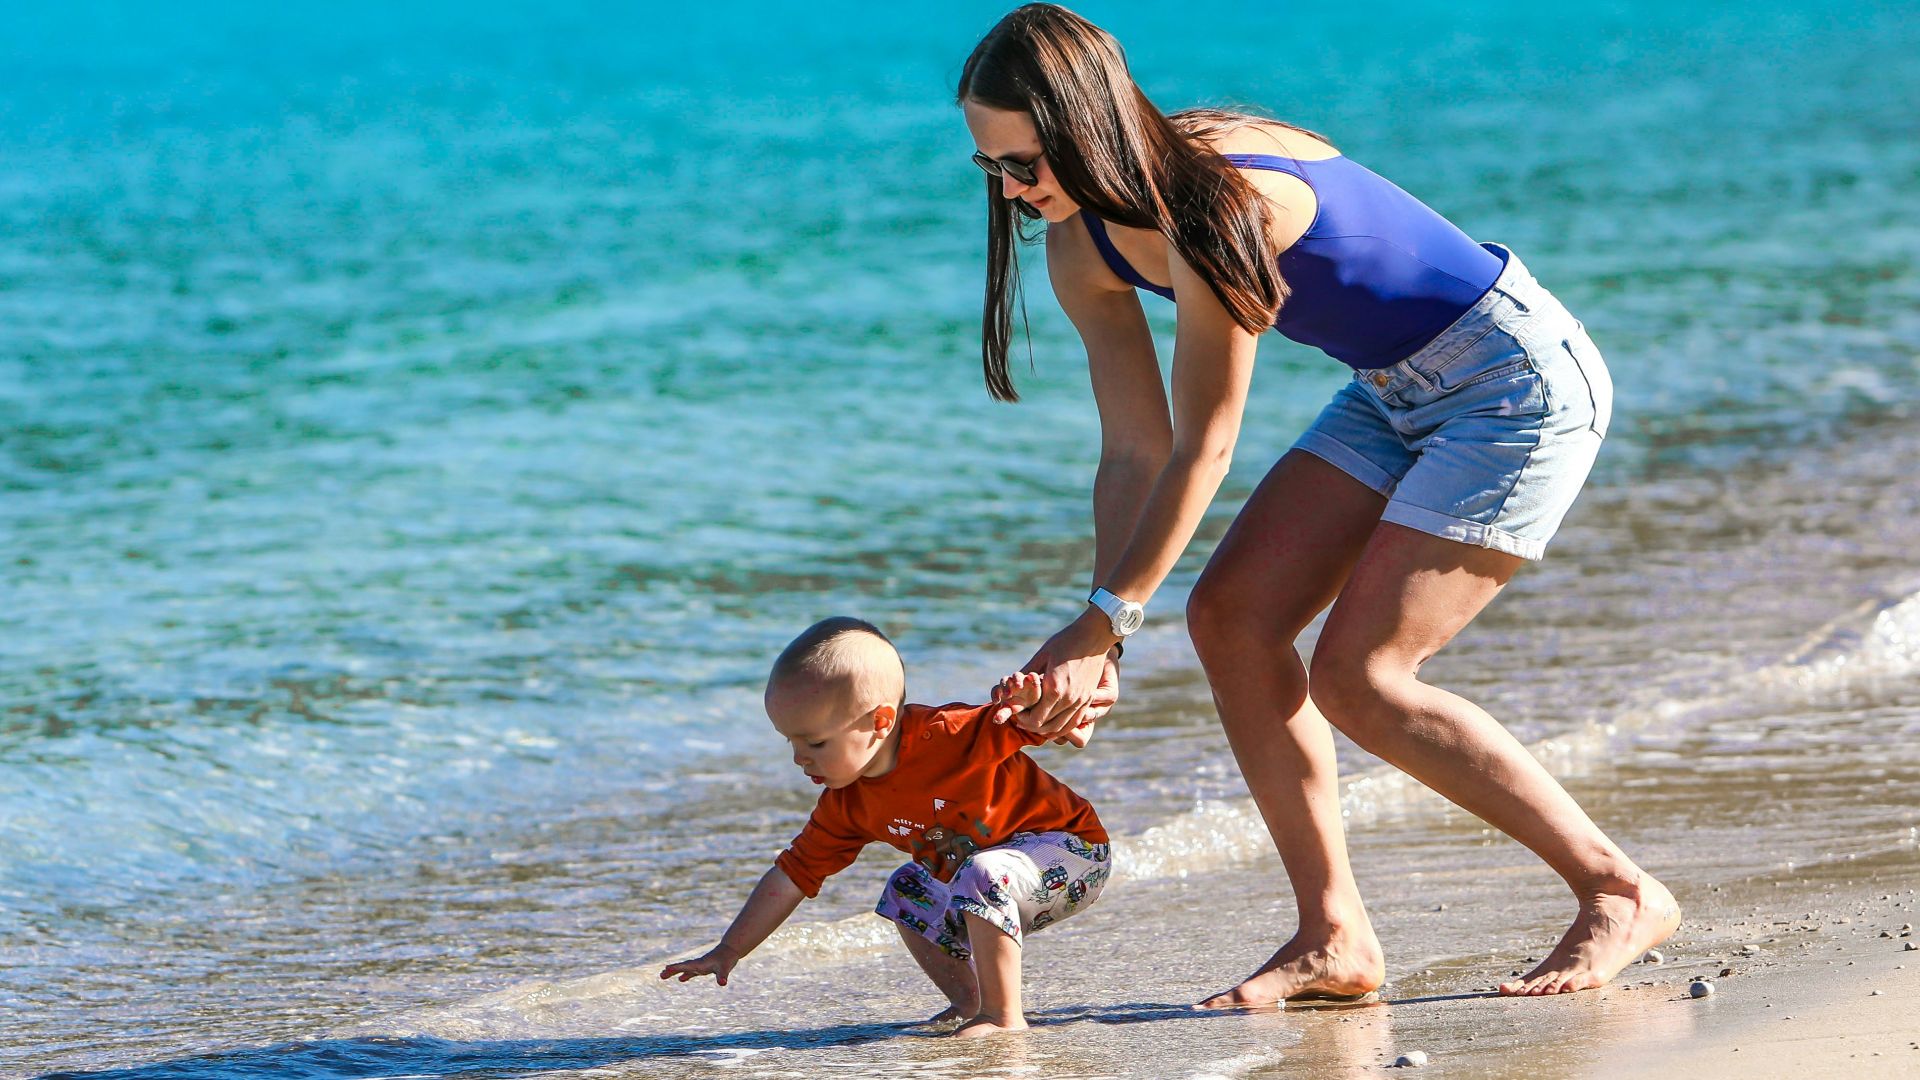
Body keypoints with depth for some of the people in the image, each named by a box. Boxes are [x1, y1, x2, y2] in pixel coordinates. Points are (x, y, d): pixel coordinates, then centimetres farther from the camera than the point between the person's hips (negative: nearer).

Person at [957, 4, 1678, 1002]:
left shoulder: (1215, 200, -30)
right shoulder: (1086, 247, -3)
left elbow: (1203, 450, -25)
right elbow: (1136, 453, 0)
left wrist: (1103, 621, -20)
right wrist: (1102, 639, -10)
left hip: (1518, 382, -9)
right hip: (1398, 394, 9)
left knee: (1358, 675, -15)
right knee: (1232, 616, -3)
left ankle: (1621, 894, -4)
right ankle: (1333, 938, 2)